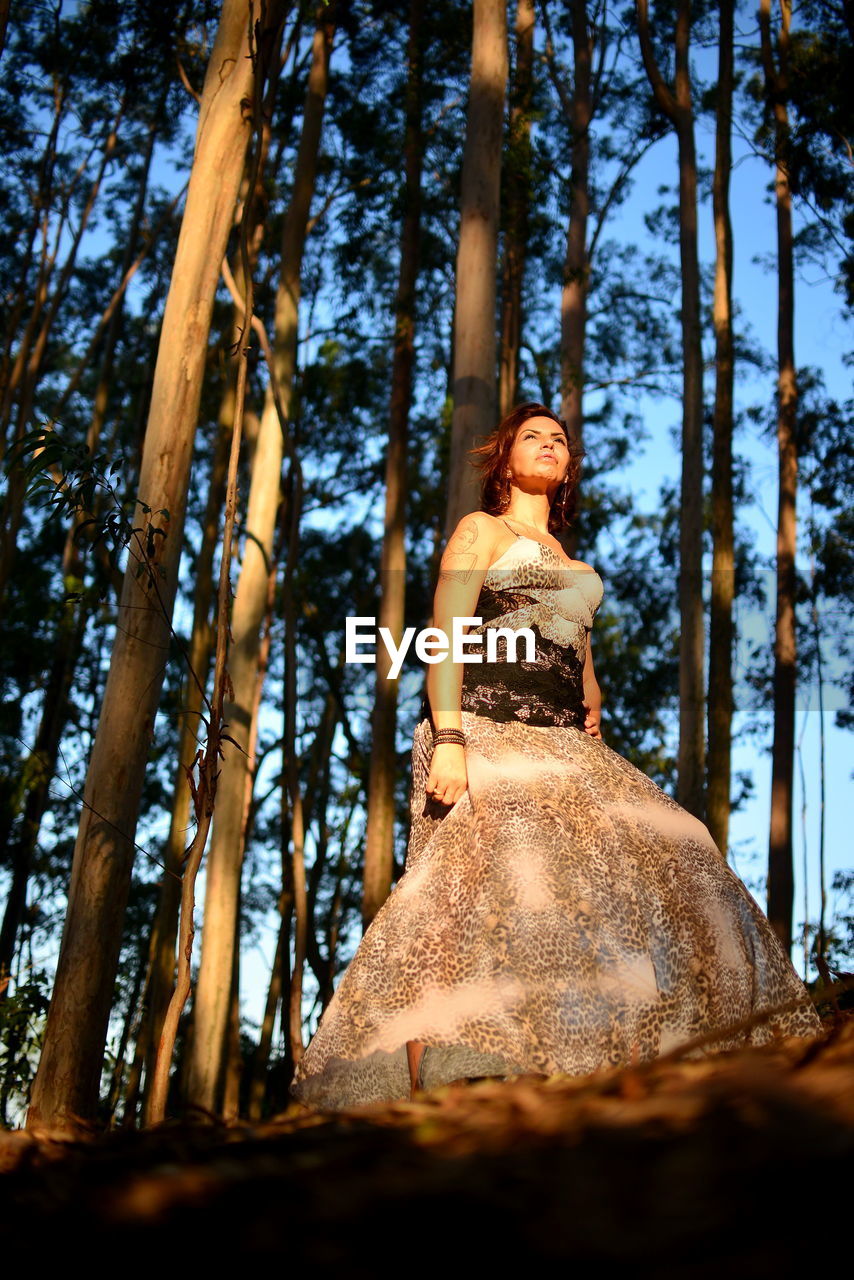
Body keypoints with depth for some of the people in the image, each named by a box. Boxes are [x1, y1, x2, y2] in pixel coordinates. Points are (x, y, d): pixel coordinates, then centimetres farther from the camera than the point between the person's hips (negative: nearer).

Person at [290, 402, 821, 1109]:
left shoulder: (573, 566, 32)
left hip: (563, 748, 7)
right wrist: (448, 738, -17)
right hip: (487, 731, -6)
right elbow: (445, 636, -3)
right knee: (467, 905, -21)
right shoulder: (481, 529, 12)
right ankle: (424, 1099, -24)